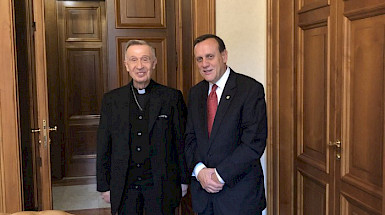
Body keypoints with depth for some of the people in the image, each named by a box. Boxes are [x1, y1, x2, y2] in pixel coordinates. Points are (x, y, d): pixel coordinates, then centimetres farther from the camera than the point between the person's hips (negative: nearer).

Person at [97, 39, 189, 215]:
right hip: (124, 185, 2)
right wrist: (104, 185, 5)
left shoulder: (172, 97, -2)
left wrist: (184, 180, 3)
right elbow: (104, 147, 6)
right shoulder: (111, 100, 3)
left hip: (161, 184, -1)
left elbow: (181, 142, 2)